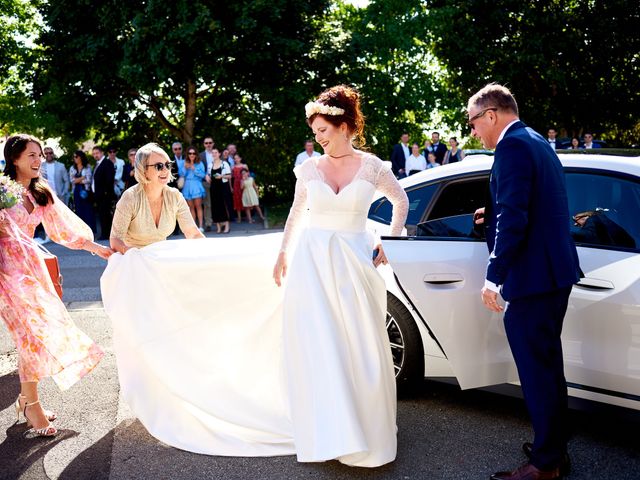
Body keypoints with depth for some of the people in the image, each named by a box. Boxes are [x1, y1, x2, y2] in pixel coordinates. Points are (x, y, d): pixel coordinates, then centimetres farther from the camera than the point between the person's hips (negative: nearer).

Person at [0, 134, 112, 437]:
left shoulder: (41, 193, 12)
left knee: (41, 330, 3)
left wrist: (96, 248, 10)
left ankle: (26, 399, 16)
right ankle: (31, 404, 1)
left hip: (31, 264, 6)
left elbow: (64, 227, 13)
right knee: (33, 331, -11)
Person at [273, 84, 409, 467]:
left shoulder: (371, 166, -1)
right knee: (318, 349, -1)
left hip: (354, 263, -1)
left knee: (361, 349, 4)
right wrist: (283, 253, 22)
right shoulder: (309, 168, 4)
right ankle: (330, 432, 10)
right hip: (312, 262, 1)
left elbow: (402, 201, 14)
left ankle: (367, 428, 24)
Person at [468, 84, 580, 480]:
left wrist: (494, 276, -21)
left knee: (537, 369, -1)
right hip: (555, 270, 11)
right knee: (548, 365, 19)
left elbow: (513, 218, -23)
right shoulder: (537, 143, 17)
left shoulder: (512, 146, -15)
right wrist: (491, 214, 16)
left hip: (533, 276, -11)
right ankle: (555, 448, 33)